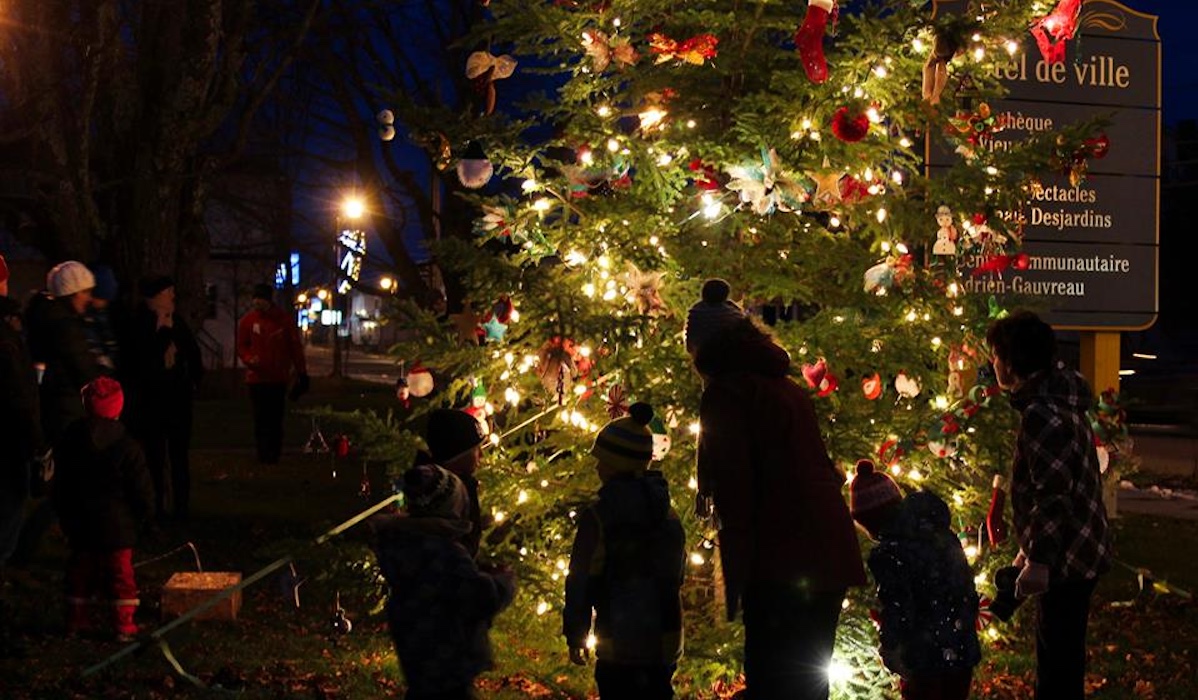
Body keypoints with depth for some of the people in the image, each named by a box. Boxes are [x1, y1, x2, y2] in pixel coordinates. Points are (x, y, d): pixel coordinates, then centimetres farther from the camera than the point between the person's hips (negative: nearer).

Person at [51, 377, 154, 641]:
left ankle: (77, 621, 20)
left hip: (79, 524, 4)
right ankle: (123, 625, 6)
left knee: (80, 572, 15)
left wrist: (66, 519, 18)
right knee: (120, 573, 4)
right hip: (116, 525, -4)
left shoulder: (68, 441, 0)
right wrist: (143, 514, 9)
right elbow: (142, 490, -9)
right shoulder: (126, 446, -14)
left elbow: (60, 488, 8)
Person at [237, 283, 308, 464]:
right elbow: (241, 346, 9)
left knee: (275, 418, 1)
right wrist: (249, 359, -13)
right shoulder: (247, 321, 2)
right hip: (257, 378, 1)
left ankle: (274, 454, 6)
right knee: (261, 418, 2)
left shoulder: (285, 319, 0)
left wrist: (301, 373, 3)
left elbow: (295, 347, 4)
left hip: (279, 378, -1)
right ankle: (263, 454, 9)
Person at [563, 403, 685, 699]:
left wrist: (575, 636, 1)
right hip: (664, 644, 6)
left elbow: (580, 582, -10)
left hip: (620, 645, -6)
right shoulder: (668, 516, 5)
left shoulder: (597, 517, -14)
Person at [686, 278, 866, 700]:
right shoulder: (785, 387, 20)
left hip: (782, 562, -9)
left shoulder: (725, 394, -6)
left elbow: (734, 486, -13)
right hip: (829, 553, 9)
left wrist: (736, 572, -11)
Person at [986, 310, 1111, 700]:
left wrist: (1039, 560, -23)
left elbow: (1053, 493, -26)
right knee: (1059, 658, 20)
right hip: (1079, 551, 10)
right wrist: (1033, 548, 25)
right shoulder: (1059, 399, 12)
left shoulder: (1040, 414, -21)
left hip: (1065, 560, -10)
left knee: (1058, 669, -4)